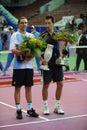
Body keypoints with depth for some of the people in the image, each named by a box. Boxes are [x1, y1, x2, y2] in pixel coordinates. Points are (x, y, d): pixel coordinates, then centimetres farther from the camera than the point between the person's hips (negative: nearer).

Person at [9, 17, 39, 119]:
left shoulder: (31, 36, 11)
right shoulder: (15, 36, -2)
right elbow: (13, 50, -11)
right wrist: (23, 52, -25)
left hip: (29, 65, 4)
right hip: (18, 66, -4)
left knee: (28, 87, 9)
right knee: (17, 87, 1)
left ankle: (30, 109, 17)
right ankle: (18, 110, 8)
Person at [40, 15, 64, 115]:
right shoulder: (42, 36, -4)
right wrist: (41, 59, -20)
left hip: (57, 63, 4)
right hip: (47, 63, -4)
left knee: (60, 84, 4)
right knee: (46, 85, 2)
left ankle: (57, 106, 18)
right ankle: (46, 106, 15)